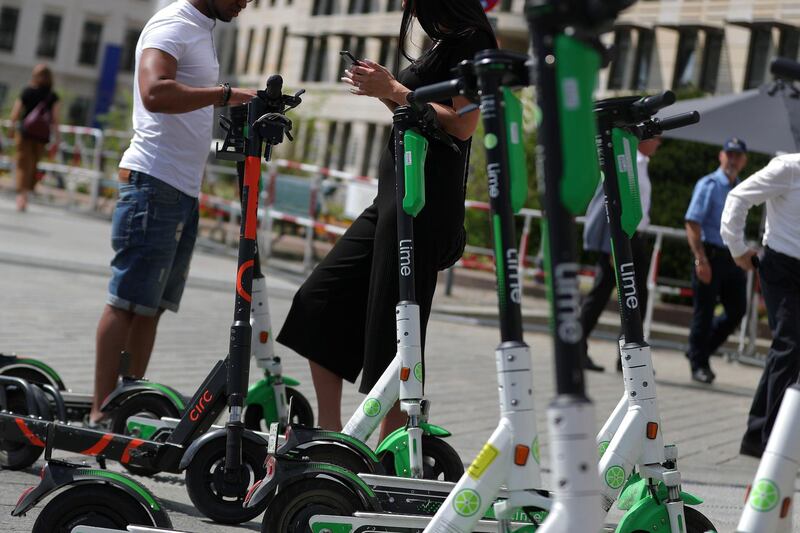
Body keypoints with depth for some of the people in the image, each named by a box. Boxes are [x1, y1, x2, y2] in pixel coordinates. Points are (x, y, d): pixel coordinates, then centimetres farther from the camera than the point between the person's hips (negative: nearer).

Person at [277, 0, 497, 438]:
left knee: (392, 328, -7)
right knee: (320, 298, 9)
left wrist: (393, 89, -12)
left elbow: (462, 124, -18)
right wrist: (384, 89, 7)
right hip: (393, 197, 10)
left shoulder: (472, 41, -8)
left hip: (423, 203, -10)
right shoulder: (442, 44, 20)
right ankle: (331, 436, 13)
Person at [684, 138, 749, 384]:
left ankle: (700, 352, 24)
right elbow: (692, 223, -13)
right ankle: (698, 364, 15)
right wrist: (701, 259, -20)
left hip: (733, 258, 7)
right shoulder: (709, 185, -7)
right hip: (711, 255, -7)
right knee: (704, 312, 1)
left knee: (737, 311, 7)